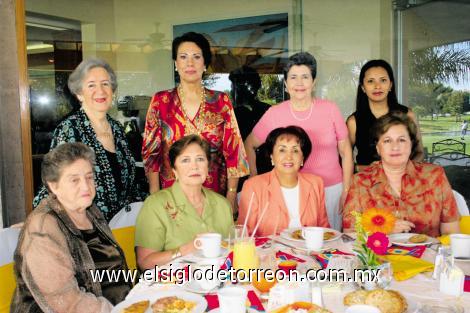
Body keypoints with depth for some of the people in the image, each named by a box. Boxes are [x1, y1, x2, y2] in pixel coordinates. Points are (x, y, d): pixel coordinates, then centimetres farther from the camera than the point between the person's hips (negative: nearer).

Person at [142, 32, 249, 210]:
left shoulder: (221, 101, 1)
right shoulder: (160, 101, 1)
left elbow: (233, 150, 1)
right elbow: (151, 152, 1)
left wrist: (231, 195, -4)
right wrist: (155, 197, -4)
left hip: (215, 194, 1)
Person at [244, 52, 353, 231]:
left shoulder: (330, 109, 1)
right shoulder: (274, 114, 0)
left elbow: (345, 151, 6)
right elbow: (250, 145, 12)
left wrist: (346, 192, 2)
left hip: (331, 189, 1)